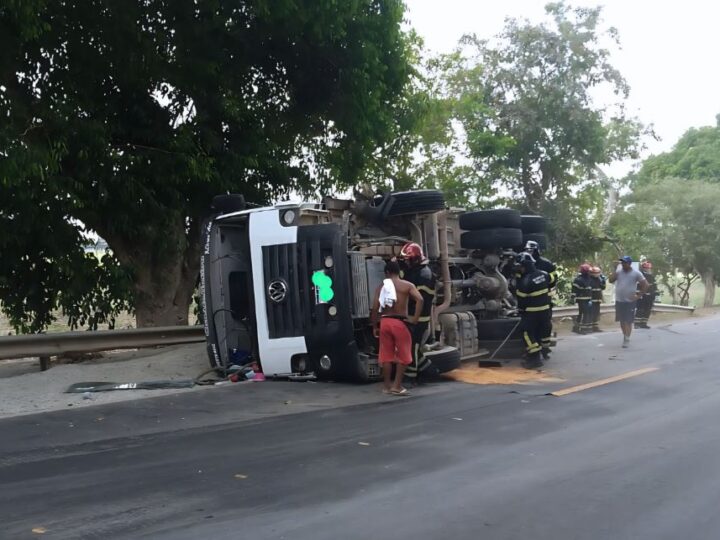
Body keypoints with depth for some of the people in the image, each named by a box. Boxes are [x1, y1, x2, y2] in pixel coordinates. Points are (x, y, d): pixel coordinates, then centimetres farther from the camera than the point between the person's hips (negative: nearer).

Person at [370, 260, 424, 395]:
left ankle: (387, 385, 16)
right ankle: (397, 386, 2)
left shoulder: (381, 287, 6)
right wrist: (415, 319, -10)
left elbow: (375, 308, 0)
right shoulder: (407, 285, 1)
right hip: (400, 322, -3)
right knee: (403, 355, 6)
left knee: (386, 355, 11)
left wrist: (374, 326, 8)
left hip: (385, 322, 3)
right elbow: (420, 299, -15)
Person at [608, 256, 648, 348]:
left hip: (630, 301, -4)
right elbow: (610, 280, -5)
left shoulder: (636, 273, -7)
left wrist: (639, 295, -9)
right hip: (619, 301, 4)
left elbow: (645, 284, -5)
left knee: (628, 321, -3)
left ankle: (627, 339, 2)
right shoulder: (618, 272, 4)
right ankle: (625, 336, 26)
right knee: (621, 321, 12)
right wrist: (615, 270, -9)